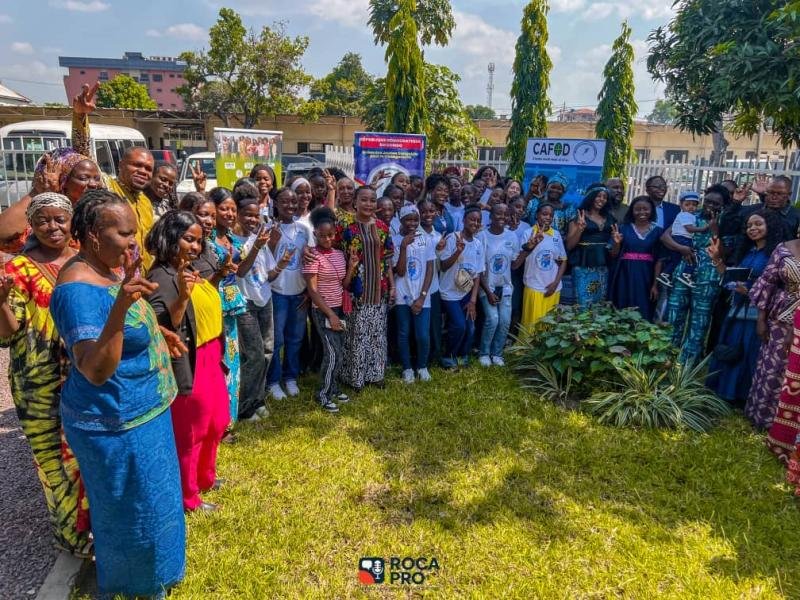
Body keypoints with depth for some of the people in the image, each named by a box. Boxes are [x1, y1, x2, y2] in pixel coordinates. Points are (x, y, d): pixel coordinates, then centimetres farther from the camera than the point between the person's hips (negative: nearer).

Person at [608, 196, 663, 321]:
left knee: (642, 314, -1)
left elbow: (658, 260, 3)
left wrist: (655, 284, -3)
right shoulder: (624, 228, 3)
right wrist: (617, 243, -14)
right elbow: (614, 256, 5)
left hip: (645, 277, 0)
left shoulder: (657, 231, 4)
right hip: (624, 276, 0)